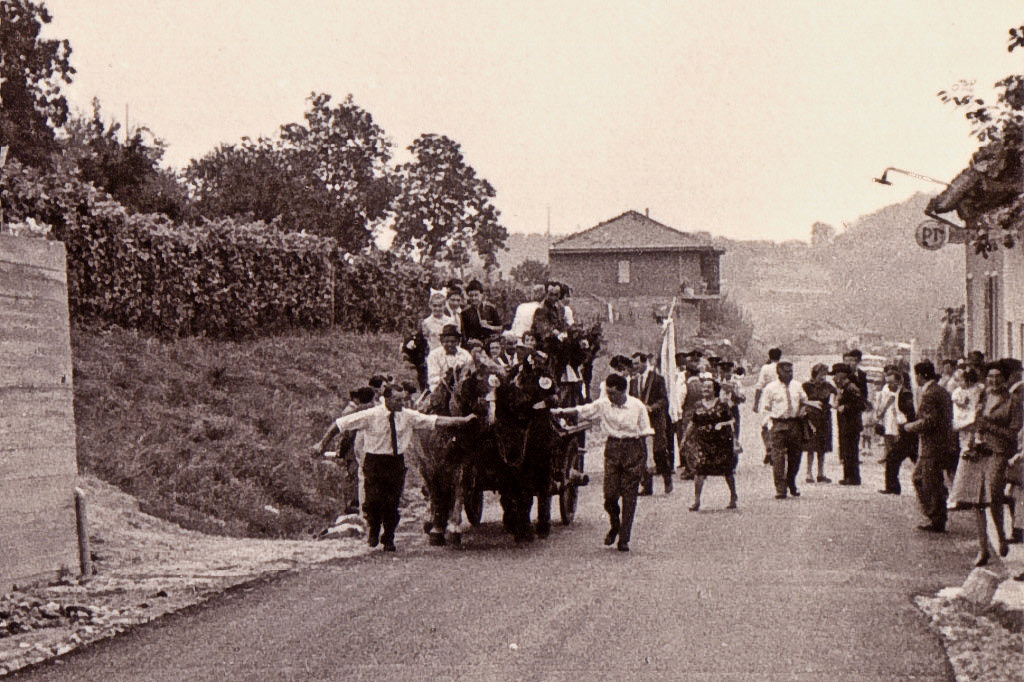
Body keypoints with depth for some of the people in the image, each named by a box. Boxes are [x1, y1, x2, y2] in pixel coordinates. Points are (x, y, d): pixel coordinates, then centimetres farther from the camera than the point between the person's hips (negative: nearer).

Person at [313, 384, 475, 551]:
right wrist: (323, 443, -6)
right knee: (373, 500, -9)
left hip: (397, 462, 2)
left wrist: (463, 420, -9)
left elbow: (435, 421, -3)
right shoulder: (371, 415, -10)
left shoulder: (408, 415, -1)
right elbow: (340, 424, -5)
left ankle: (388, 540, 22)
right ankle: (373, 532, 22)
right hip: (375, 461, -2)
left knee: (393, 503, 2)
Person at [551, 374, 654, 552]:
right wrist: (560, 411, -3)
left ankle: (624, 539, 4)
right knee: (610, 493, -4)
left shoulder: (637, 406, -4)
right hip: (612, 448, 2)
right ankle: (614, 526, 25)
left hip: (633, 450, -2)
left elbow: (647, 432, -1)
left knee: (629, 496, -2)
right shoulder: (603, 404, 3)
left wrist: (650, 457, -5)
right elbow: (581, 410, 8)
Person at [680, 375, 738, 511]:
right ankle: (696, 500, -7)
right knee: (699, 470, -10)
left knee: (727, 470, 8)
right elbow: (693, 423, 17)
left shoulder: (721, 404, -1)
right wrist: (685, 437, 15)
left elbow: (731, 421, 3)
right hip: (703, 442, 2)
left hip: (721, 442, -2)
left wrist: (722, 424, -13)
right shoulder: (699, 406, 8)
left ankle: (733, 497, 26)